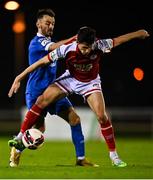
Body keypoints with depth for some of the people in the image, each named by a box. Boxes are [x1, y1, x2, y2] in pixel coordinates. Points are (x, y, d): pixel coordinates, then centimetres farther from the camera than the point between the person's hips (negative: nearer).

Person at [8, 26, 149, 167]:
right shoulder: (67, 49, -32)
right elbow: (42, 62, -25)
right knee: (41, 101, -12)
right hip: (70, 79, 1)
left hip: (90, 83, -1)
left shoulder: (100, 46, -32)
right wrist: (19, 78, -22)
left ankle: (113, 155, -1)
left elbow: (119, 40, -17)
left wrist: (141, 33, -4)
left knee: (102, 116, -15)